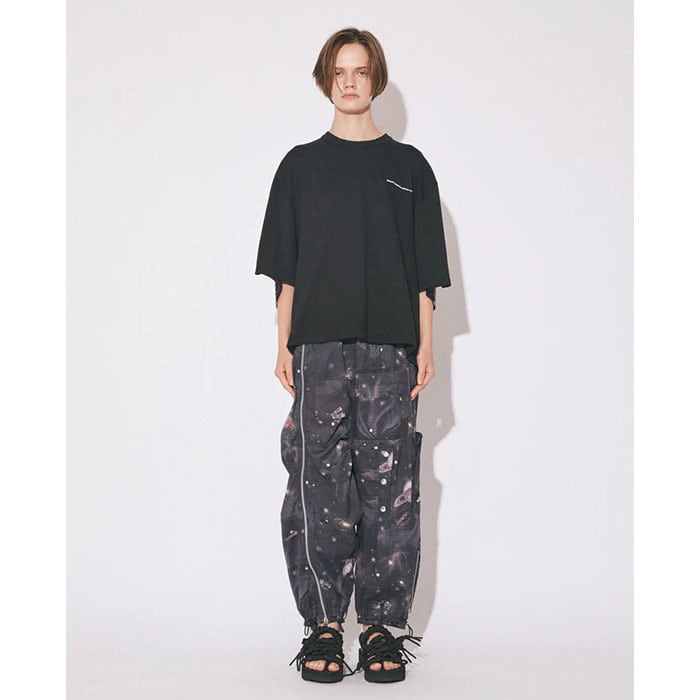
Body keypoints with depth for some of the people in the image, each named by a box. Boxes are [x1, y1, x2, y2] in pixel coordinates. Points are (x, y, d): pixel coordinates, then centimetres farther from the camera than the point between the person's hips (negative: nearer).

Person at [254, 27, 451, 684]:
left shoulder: (408, 166, 12)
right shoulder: (301, 165, 12)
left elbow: (425, 273, 10)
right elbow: (285, 270, 10)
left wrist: (425, 347, 1)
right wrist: (283, 346, 1)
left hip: (389, 351, 0)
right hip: (319, 350, 0)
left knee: (389, 491, -1)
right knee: (318, 488, -3)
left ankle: (382, 627, 5)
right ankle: (323, 627, 5)